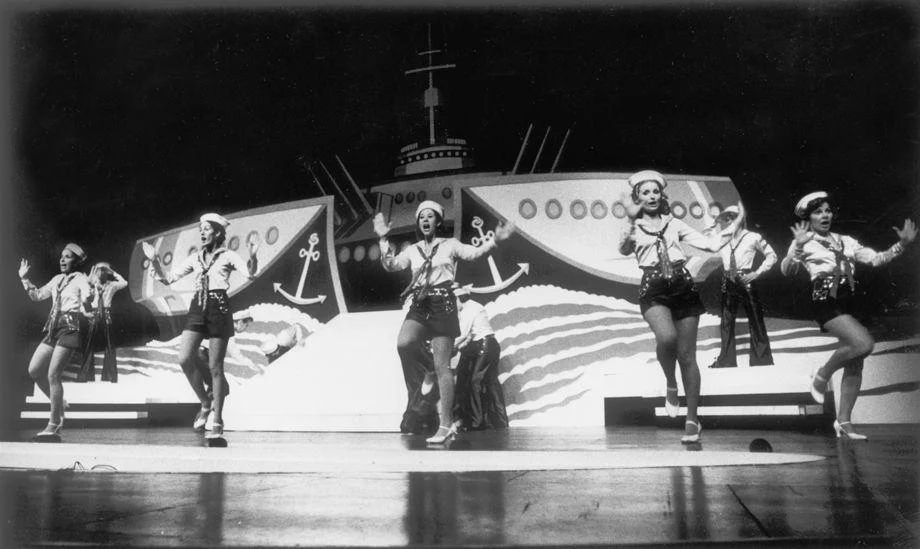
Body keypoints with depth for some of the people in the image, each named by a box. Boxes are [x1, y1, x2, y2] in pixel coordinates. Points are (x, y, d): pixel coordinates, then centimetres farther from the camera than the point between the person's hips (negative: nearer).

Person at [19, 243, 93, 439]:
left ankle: (54, 424, -3)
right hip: (53, 328, 8)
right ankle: (58, 404, 22)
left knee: (52, 375, -11)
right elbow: (37, 295, 28)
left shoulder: (81, 279, -2)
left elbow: (87, 300, -17)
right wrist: (24, 278, 20)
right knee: (34, 370, 4)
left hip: (71, 328, -8)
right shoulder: (57, 279, 19)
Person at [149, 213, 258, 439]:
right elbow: (168, 279, 16)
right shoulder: (194, 258, 17)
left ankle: (217, 420, 8)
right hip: (197, 308, 5)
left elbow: (250, 274, -14)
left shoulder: (228, 256, 3)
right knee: (185, 359, -11)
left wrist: (252, 257, -33)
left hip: (219, 309, -4)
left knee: (215, 367, -2)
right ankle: (205, 403, 11)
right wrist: (154, 263, -1)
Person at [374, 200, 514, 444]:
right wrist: (383, 239, -2)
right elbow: (390, 265, 8)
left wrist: (493, 241, -21)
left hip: (443, 305, -3)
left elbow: (474, 253, -4)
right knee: (403, 343, -27)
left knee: (441, 365, -6)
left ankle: (445, 424, 0)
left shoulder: (450, 245, 8)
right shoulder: (412, 250, 18)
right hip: (419, 305, 3)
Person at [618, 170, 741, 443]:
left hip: (683, 287, 2)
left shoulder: (674, 224, 15)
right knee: (667, 337, -32)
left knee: (687, 356, 2)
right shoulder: (633, 228, 8)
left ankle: (692, 420, 13)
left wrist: (734, 225, 4)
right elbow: (624, 249, -15)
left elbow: (711, 244, 13)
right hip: (653, 290, -2)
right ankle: (670, 383, 0)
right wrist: (632, 222, -28)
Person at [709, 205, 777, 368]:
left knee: (756, 322, 3)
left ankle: (762, 361, 14)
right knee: (726, 323, 7)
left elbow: (772, 256, 3)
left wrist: (758, 272, -7)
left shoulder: (753, 237, -1)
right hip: (728, 282, 3)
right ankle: (726, 361, 17)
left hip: (746, 281, -3)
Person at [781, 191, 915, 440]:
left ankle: (843, 421, 13)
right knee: (864, 344, -26)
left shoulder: (845, 241, 19)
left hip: (848, 303, 6)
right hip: (825, 302, -6)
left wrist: (902, 244, 1)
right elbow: (787, 270, -15)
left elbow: (876, 258, 14)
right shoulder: (805, 243, 1)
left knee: (854, 364, 3)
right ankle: (822, 375, 0)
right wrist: (798, 246, -31)